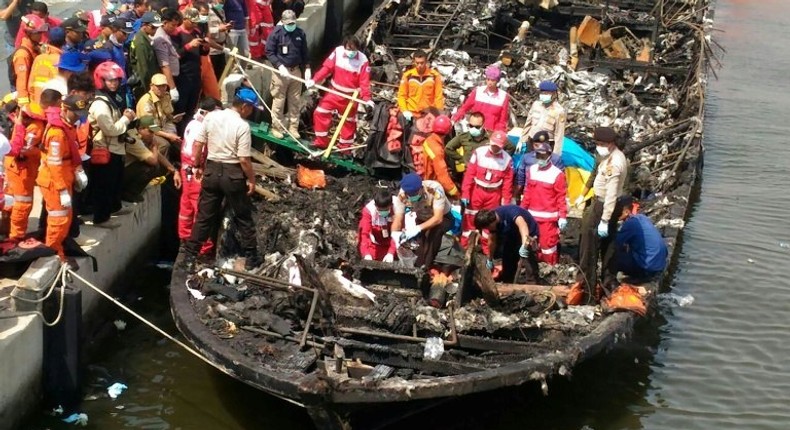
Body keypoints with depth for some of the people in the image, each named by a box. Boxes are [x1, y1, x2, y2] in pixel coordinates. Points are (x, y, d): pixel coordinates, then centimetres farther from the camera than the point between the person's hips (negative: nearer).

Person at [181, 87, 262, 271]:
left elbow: (198, 145, 2)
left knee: (204, 216, 13)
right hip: (233, 173, -4)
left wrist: (197, 166, 16)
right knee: (244, 217, 11)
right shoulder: (242, 126, -16)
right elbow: (244, 159, -17)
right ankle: (251, 257, 18)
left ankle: (189, 256, 15)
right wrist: (252, 179, -4)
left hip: (212, 169, 4)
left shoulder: (211, 116, -2)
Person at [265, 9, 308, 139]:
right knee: (278, 102, 1)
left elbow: (304, 52, 11)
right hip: (280, 71, -4)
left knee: (295, 102, 8)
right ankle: (277, 128, 11)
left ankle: (293, 127, 16)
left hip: (296, 71, 4)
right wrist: (279, 66, -18)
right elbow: (269, 52, -9)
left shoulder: (300, 33, 3)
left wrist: (307, 68, 3)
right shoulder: (276, 33, -9)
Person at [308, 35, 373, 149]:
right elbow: (327, 67, -9)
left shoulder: (362, 60, -18)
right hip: (335, 91, 2)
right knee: (320, 112, -1)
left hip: (351, 96, -2)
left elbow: (364, 81, -18)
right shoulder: (338, 51, -12)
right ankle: (321, 141, 14)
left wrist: (366, 98, -28)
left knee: (349, 121, 11)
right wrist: (314, 80, -18)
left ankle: (345, 146, 27)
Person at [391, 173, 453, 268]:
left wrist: (418, 228, -51)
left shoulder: (434, 189, -36)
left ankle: (427, 265, -18)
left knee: (435, 231, -32)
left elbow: (438, 218, -38)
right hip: (422, 218, 3)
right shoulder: (402, 194, -27)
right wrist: (395, 234, -44)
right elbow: (398, 219, -23)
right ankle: (419, 265, -2)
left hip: (443, 218, -3)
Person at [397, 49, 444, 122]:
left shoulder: (434, 75, -3)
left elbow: (439, 96, 0)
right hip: (411, 114, 0)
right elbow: (402, 95, 4)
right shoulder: (407, 76, -2)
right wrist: (404, 111, -9)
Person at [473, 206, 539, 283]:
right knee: (507, 258, 14)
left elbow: (521, 224, -54)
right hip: (513, 236, 7)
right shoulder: (492, 220, -12)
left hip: (529, 234, -7)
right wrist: (490, 260, 13)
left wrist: (524, 245, -68)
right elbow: (492, 240, 3)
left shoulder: (509, 212, -35)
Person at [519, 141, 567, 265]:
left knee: (548, 242, -7)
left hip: (548, 217, -6)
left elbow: (562, 198, -9)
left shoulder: (557, 174, -11)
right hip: (533, 215, 6)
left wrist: (563, 217, -13)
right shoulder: (531, 170, 6)